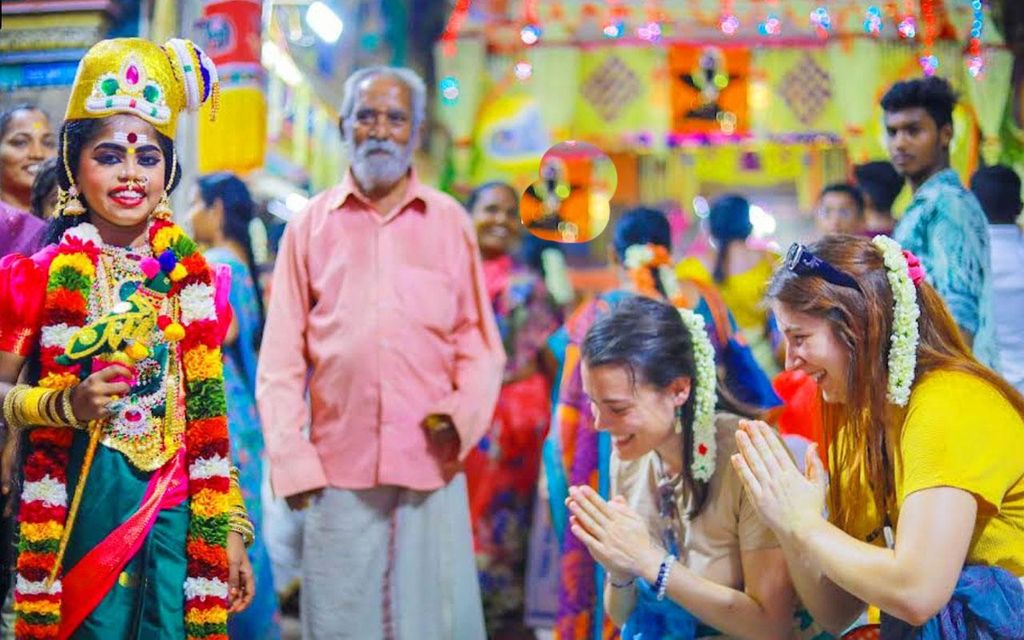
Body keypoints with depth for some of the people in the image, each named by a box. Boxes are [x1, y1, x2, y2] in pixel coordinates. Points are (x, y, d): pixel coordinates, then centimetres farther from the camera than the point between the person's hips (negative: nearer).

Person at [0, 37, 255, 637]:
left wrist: (231, 529, 8)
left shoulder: (192, 277, 5)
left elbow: (209, 418, 9)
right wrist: (67, 402, -18)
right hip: (83, 503, -3)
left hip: (176, 510, 3)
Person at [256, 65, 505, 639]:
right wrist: (291, 460, -2)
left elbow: (480, 345, 8)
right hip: (339, 469, 0)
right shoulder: (311, 224, 7)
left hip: (431, 467, 0)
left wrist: (464, 416, -8)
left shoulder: (450, 222, 7)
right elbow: (281, 360, 6)